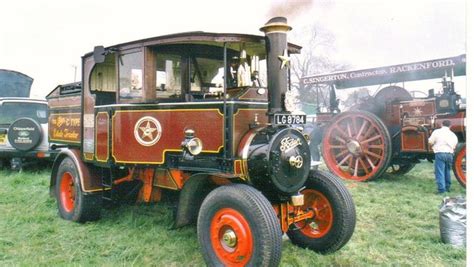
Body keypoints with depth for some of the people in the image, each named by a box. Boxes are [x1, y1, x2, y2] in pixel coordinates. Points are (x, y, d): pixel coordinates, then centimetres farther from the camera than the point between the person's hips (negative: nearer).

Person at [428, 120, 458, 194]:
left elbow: (430, 141, 0)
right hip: (450, 154, 5)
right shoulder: (453, 134, 12)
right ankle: (447, 187, 28)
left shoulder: (437, 132, -1)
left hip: (440, 153, -5)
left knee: (440, 172, -5)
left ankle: (441, 189, -10)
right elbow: (454, 146, 16)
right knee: (447, 171, 19)